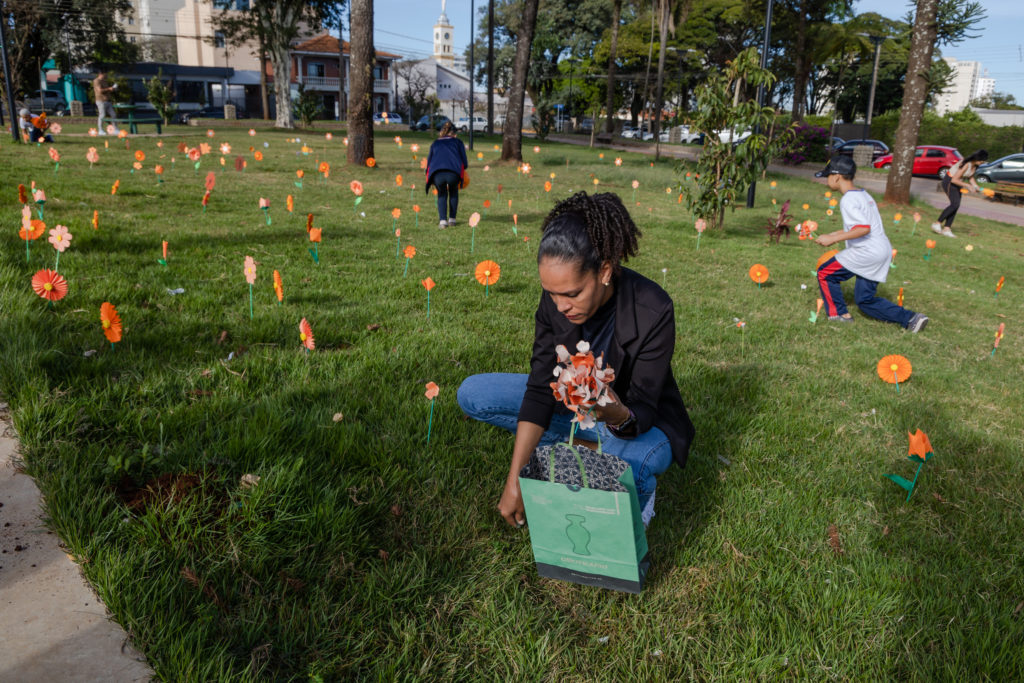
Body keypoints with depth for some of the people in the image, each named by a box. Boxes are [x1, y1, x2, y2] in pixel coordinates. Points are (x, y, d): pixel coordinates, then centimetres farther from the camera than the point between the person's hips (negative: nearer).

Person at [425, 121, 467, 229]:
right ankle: (452, 219, 26)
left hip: (437, 174, 1)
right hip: (453, 173, -1)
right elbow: (465, 163, 17)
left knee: (441, 195, 26)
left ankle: (442, 221, 10)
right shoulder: (457, 142, 24)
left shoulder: (435, 143, 28)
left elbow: (429, 162, 27)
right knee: (453, 193, 28)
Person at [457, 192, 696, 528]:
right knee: (472, 394, -10)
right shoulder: (554, 300, -18)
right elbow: (540, 387, -17)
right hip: (574, 402, 5)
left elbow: (643, 410, -26)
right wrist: (515, 479, -21)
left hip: (639, 420, -4)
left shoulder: (653, 310, -31)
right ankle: (588, 447, -5)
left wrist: (620, 416, -53)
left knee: (631, 464, -42)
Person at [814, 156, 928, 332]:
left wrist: (833, 239, -21)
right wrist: (837, 234, 22)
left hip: (867, 252, -9)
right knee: (865, 299, 15)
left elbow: (864, 228, -24)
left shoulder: (848, 199, -13)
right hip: (884, 251, 10)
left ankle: (839, 314, 8)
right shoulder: (864, 194, 17)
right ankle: (910, 318, 9)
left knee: (825, 273, 4)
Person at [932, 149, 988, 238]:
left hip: (957, 182, 9)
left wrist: (976, 186, 1)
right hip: (949, 181, -9)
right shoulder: (966, 165, -27)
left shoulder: (974, 165, -1)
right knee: (955, 204, -22)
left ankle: (946, 228, 1)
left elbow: (971, 177, 16)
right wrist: (967, 185, -21)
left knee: (956, 206, 0)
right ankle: (937, 223, -16)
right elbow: (954, 180, -26)